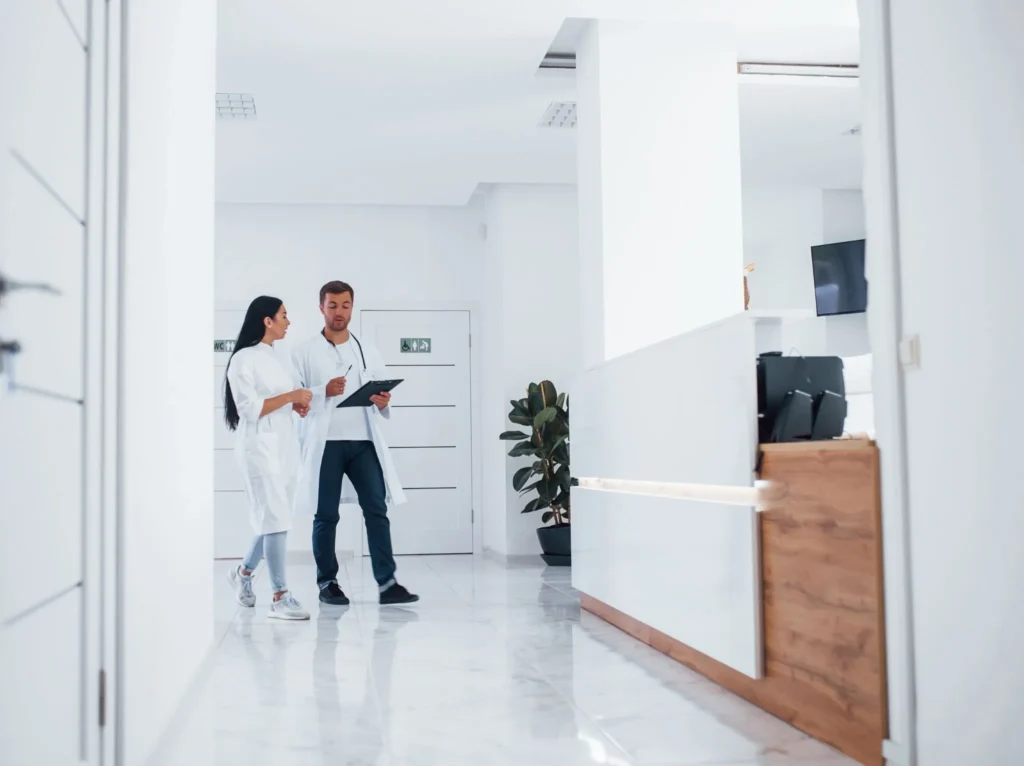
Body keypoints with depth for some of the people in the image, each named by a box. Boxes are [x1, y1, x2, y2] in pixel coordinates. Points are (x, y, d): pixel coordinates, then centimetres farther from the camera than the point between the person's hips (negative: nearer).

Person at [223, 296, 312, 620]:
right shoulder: (244, 359, -9)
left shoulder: (274, 357, 16)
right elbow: (250, 408, -16)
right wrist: (291, 396, -16)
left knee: (274, 519, 14)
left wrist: (297, 405, 6)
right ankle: (280, 597, -3)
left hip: (284, 446, 8)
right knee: (275, 520, -8)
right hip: (260, 448, -8)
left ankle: (243, 572, 34)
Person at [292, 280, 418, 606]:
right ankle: (327, 583, 16)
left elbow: (381, 397, 13)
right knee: (326, 515, 4)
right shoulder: (306, 351, 4)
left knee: (377, 509, -5)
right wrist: (323, 392, -18)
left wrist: (384, 402, -10)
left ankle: (387, 583, -4)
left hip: (364, 441, 2)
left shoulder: (368, 350, 14)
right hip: (325, 443, -2)